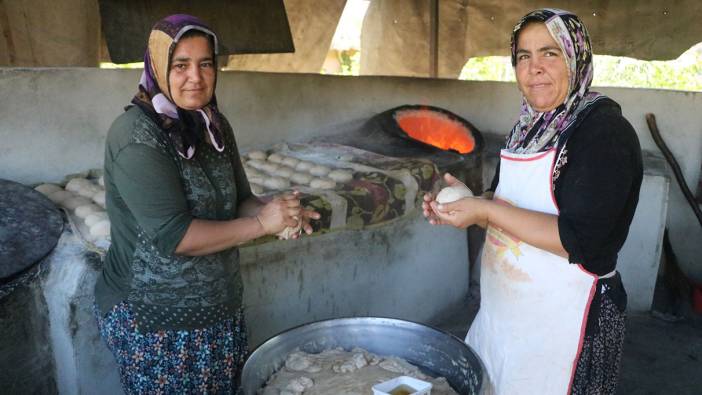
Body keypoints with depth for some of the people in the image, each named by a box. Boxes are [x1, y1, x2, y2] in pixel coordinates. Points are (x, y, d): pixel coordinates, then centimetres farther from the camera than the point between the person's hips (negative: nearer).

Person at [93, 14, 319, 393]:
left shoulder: (215, 124, 3)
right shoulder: (135, 135, -19)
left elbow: (239, 200, 6)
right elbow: (173, 235, -25)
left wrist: (274, 210, -16)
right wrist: (261, 224, -22)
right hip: (155, 320, -6)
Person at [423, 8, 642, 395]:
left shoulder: (605, 131, -17)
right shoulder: (529, 127, 6)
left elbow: (579, 240, -24)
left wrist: (485, 210, -24)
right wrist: (466, 201, -6)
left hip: (563, 320, -7)